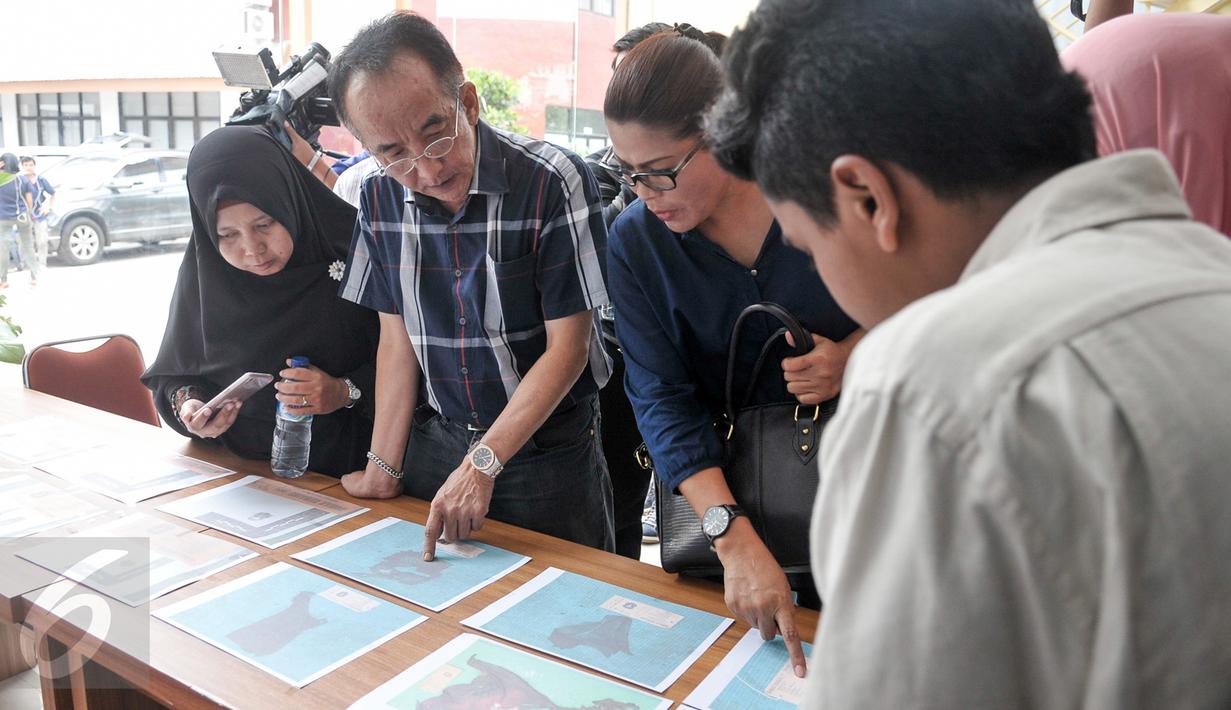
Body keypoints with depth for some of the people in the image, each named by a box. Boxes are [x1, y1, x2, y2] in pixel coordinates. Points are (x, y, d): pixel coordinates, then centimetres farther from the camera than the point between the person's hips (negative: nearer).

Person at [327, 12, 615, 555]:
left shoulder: (554, 182, -19)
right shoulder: (380, 198, -3)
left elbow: (568, 347, -17)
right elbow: (397, 336, 4)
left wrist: (482, 464, -21)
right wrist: (383, 468, 0)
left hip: (549, 448, -4)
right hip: (437, 439, 4)